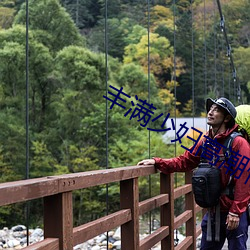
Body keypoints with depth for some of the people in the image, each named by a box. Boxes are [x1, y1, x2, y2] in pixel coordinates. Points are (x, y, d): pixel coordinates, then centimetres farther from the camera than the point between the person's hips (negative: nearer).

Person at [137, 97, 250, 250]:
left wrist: (235, 212, -18)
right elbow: (183, 162, 9)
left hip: (234, 214, -6)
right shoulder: (205, 142, 7)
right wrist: (157, 162, -3)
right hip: (213, 211, 7)